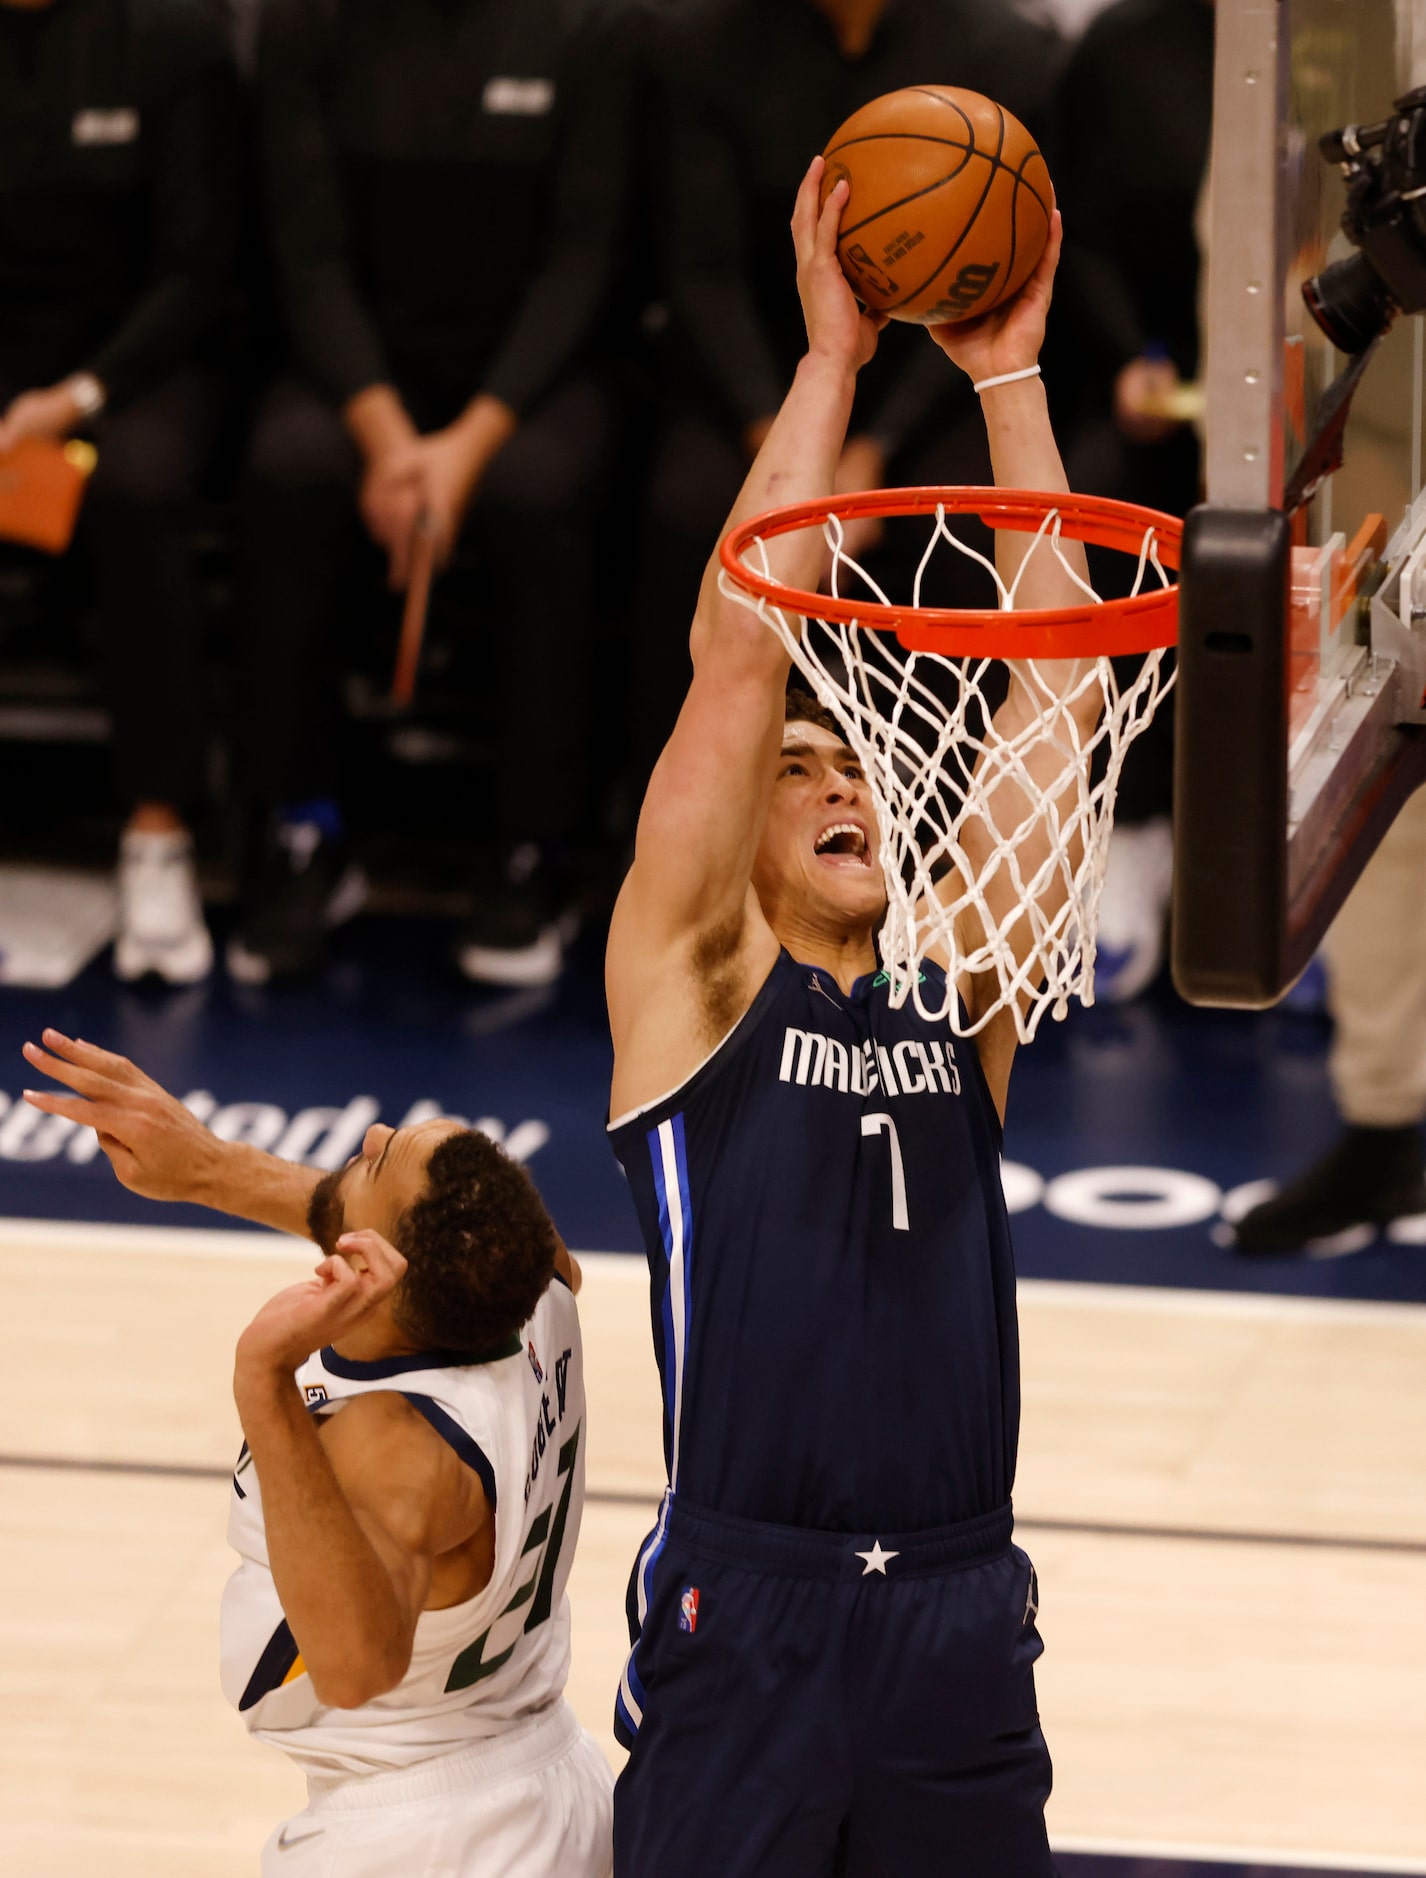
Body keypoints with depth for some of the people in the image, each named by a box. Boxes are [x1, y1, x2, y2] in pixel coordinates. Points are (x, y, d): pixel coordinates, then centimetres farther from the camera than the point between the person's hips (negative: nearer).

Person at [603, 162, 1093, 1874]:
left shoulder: (957, 986, 12)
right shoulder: (694, 981, 2)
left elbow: (1060, 686, 7)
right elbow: (741, 655, -7)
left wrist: (1010, 375, 4)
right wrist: (829, 353, -5)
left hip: (963, 1620, 4)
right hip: (741, 1618, -4)